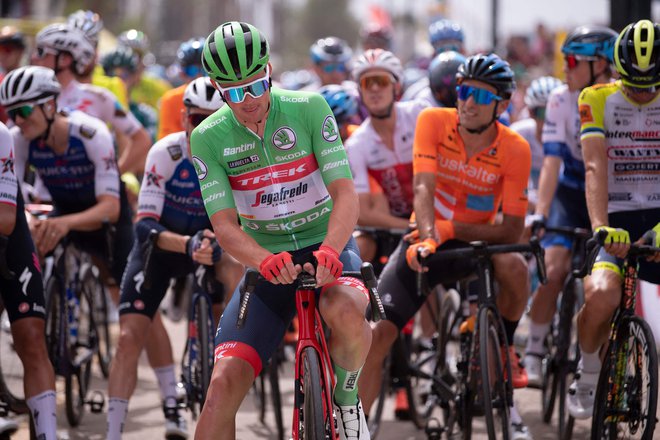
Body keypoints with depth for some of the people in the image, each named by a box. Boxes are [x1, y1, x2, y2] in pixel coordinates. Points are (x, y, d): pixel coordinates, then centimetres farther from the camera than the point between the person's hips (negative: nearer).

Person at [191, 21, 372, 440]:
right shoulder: (208, 138, -7)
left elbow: (345, 192, -17)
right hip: (267, 261, 2)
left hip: (327, 248, -2)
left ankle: (347, 394, -5)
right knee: (225, 383, -14)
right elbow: (225, 225, -15)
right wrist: (266, 261, -37)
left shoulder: (308, 108, -11)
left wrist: (329, 251, -38)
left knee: (345, 312, -37)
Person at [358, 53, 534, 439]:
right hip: (424, 244, 1)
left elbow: (512, 230, -17)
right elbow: (423, 188, -24)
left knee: (513, 266, -34)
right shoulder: (433, 121, -14)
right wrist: (428, 236, -42)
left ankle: (502, 352, -7)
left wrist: (452, 228, -27)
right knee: (377, 335, -13)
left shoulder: (515, 150, -15)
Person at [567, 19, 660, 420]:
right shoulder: (598, 101, -4)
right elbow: (595, 168, -15)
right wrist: (601, 227, -30)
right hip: (618, 221, -2)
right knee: (602, 294, -30)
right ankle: (588, 370, -2)